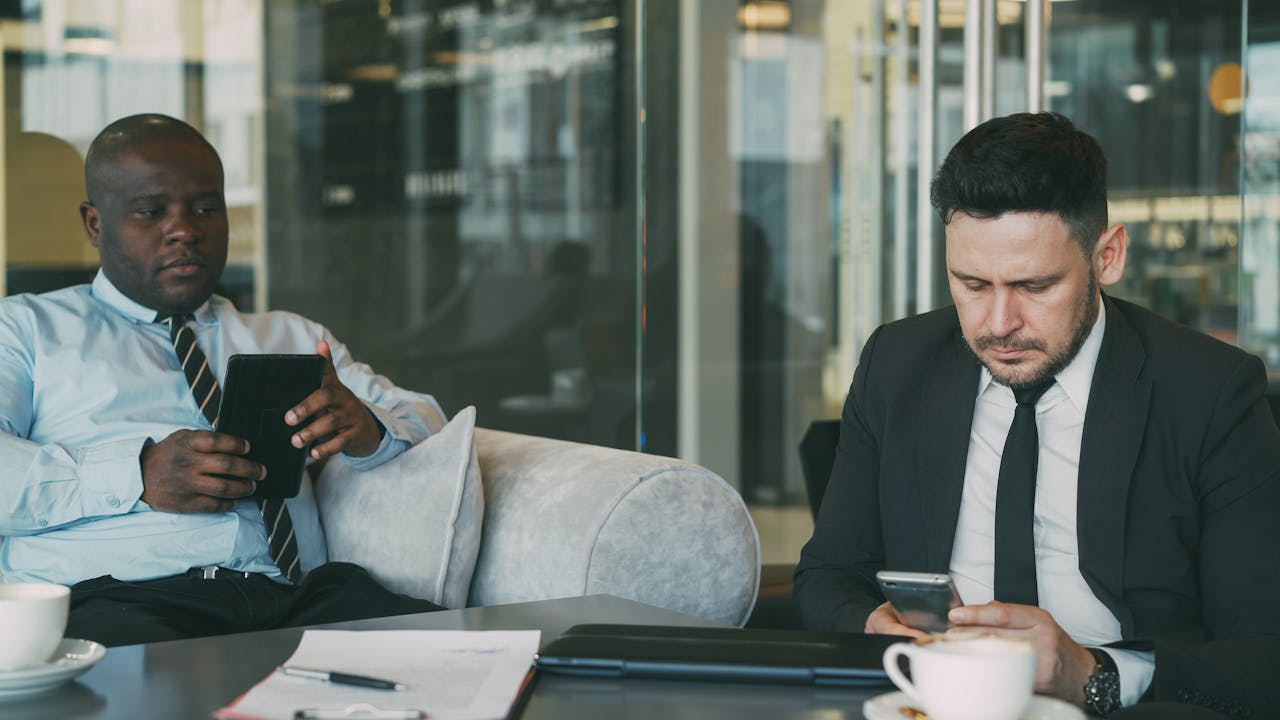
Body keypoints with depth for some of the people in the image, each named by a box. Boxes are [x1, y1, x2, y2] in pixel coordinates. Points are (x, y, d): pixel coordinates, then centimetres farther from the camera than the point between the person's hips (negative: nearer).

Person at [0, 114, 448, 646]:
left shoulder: (291, 338, 29)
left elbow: (426, 422, 23)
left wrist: (368, 428, -2)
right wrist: (137, 477, -13)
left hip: (292, 597, 4)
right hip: (117, 598, -4)